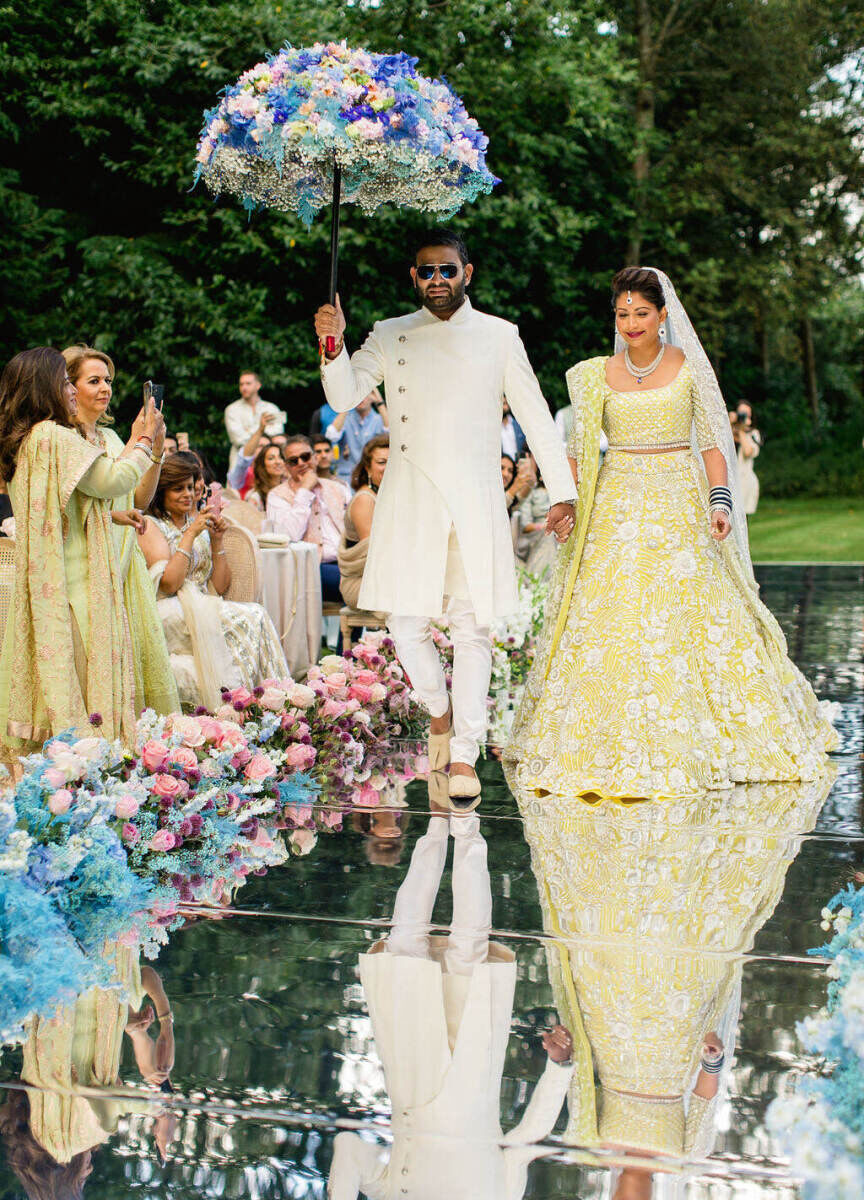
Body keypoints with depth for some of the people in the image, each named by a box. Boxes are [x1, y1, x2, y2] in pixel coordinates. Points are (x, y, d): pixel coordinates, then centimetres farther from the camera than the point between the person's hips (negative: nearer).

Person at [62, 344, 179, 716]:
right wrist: (111, 514, -22)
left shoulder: (110, 437, 17)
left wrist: (156, 452, 1)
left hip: (125, 557, 8)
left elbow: (140, 499, 13)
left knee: (140, 651, 4)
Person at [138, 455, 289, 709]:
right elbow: (169, 584, -15)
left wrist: (217, 541, 1)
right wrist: (190, 534, -13)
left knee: (256, 617, -27)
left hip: (202, 608, 6)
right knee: (250, 619, -32)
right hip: (168, 614, -6)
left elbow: (221, 587, 14)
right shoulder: (151, 525, 0)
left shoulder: (198, 522, 18)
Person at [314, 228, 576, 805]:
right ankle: (438, 709, 26)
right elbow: (344, 396, 0)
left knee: (473, 628, -2)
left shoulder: (499, 336, 8)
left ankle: (465, 755, 4)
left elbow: (536, 416, 9)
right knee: (407, 621, -3)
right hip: (410, 502, 1)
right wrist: (333, 345, -18)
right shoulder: (390, 337, 11)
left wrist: (562, 492, 4)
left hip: (476, 499, -1)